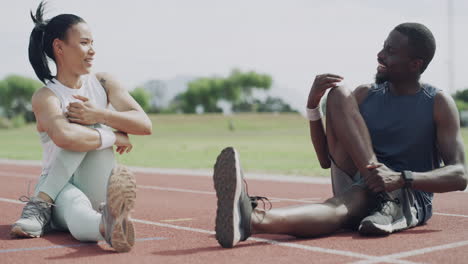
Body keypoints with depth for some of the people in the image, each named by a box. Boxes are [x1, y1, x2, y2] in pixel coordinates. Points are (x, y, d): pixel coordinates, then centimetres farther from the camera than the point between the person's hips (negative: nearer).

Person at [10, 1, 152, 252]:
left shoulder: (104, 83, 6)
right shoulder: (45, 97, -10)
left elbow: (145, 125, -8)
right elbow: (64, 136, -34)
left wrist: (99, 114, -22)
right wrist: (115, 137, -21)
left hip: (97, 193, 3)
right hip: (60, 190, -3)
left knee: (90, 127, -24)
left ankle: (39, 205, -32)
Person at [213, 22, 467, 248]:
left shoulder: (439, 104, -2)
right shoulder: (364, 94, 8)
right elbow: (327, 160, 7)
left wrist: (402, 179, -31)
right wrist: (313, 105, -9)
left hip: (411, 200, -4)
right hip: (359, 188, 4)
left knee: (343, 204, -41)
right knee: (338, 94, -15)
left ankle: (255, 219, -68)